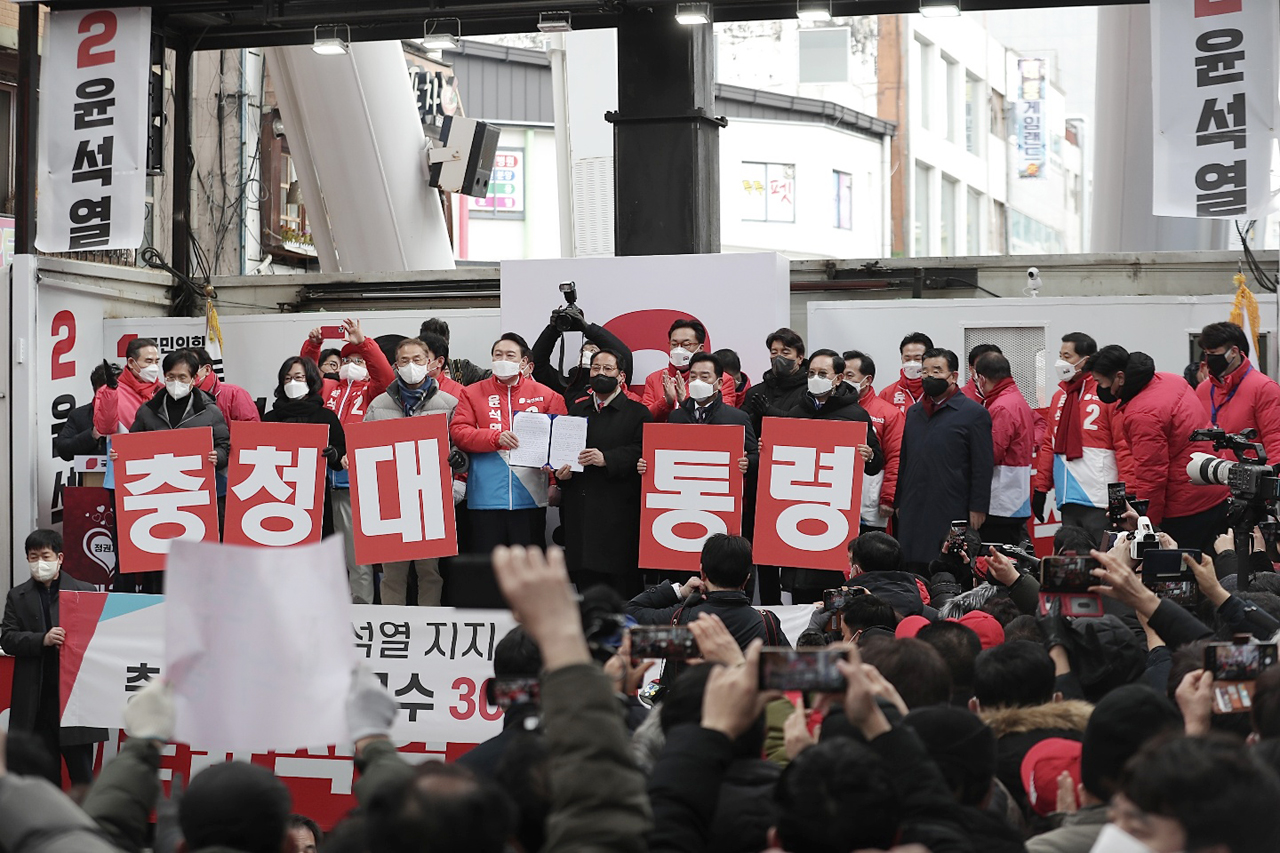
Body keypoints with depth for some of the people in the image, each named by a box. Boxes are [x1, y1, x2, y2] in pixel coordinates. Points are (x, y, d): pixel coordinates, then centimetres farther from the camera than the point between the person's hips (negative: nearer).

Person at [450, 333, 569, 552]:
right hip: (485, 499, 0)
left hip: (530, 498, 0)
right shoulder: (473, 393, 8)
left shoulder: (545, 395, 8)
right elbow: (457, 432, -3)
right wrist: (495, 438, -18)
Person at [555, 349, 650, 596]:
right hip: (579, 510, 4)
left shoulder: (637, 413, 5)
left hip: (618, 513, -4)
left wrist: (606, 459, -19)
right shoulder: (576, 410, 21)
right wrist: (561, 471, -2)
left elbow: (641, 452, -9)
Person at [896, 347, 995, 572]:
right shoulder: (913, 413, 18)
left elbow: (983, 467, -5)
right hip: (913, 514, 6)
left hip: (952, 514, -6)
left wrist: (977, 508, -11)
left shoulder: (974, 414, -1)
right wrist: (899, 502, 16)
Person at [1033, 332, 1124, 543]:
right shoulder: (1060, 396, 17)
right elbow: (1050, 445, 20)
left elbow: (1124, 445, -9)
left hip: (1099, 501, -7)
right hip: (1068, 501, 7)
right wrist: (1041, 488, 16)